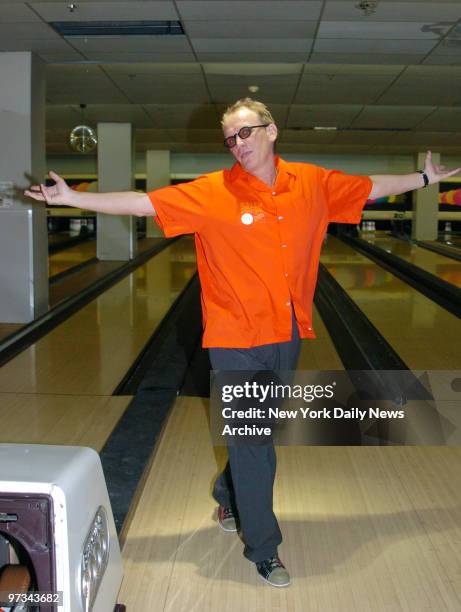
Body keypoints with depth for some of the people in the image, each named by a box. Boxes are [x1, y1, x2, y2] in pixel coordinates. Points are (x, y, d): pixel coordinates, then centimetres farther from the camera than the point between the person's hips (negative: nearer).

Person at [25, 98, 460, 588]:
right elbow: (141, 203, -11)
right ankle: (263, 548, 23)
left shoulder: (314, 183, 1)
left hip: (288, 333, 4)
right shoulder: (212, 192, -9)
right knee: (252, 440, 4)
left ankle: (228, 495, 50)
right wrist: (72, 198, -16)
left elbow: (371, 188, 15)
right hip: (237, 337, -4)